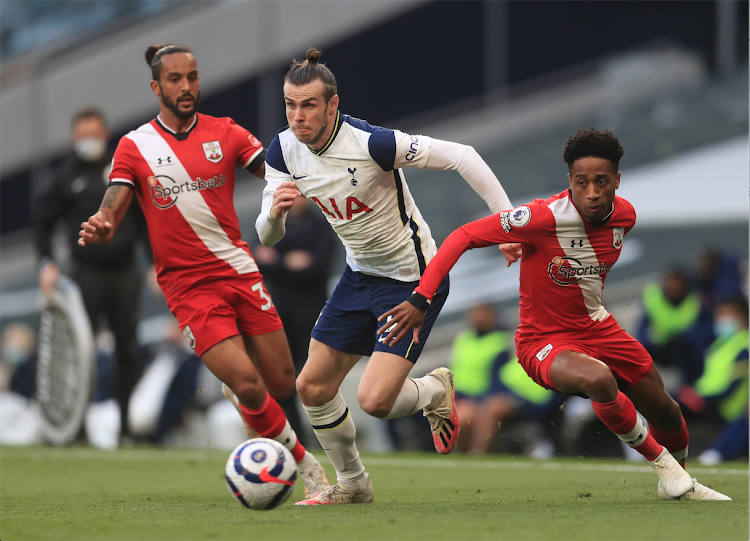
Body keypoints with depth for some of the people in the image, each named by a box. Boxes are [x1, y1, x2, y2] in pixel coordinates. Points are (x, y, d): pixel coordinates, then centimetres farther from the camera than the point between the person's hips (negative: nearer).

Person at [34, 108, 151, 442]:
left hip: (125, 273, 2)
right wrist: (46, 263, -5)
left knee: (128, 349, 3)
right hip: (88, 274, -2)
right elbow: (43, 223, 8)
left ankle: (128, 423, 9)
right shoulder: (66, 177, 2)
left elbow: (144, 220, 15)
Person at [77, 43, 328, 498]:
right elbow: (110, 214, -7)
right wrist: (98, 230, -32)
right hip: (188, 287, -3)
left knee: (282, 384, 4)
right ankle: (303, 460, 4)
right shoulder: (135, 147, -1)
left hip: (240, 273, 3)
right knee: (249, 385, -16)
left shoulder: (225, 133, 5)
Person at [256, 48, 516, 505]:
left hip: (414, 279, -7)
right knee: (313, 386, 6)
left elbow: (461, 156, -24)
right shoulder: (284, 150, -8)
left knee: (375, 399, -17)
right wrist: (275, 213, -28)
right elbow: (267, 236, -4)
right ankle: (353, 484, 28)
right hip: (361, 275, 7)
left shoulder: (371, 143, -28)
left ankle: (436, 390, 18)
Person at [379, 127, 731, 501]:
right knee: (598, 378, -38)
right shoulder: (544, 218, -28)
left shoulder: (624, 215, -8)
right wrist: (420, 299, -32)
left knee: (666, 413, 13)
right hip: (543, 341, -7)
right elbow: (464, 236, -26)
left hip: (597, 328, 7)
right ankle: (660, 461, -13)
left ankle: (683, 485, 46)